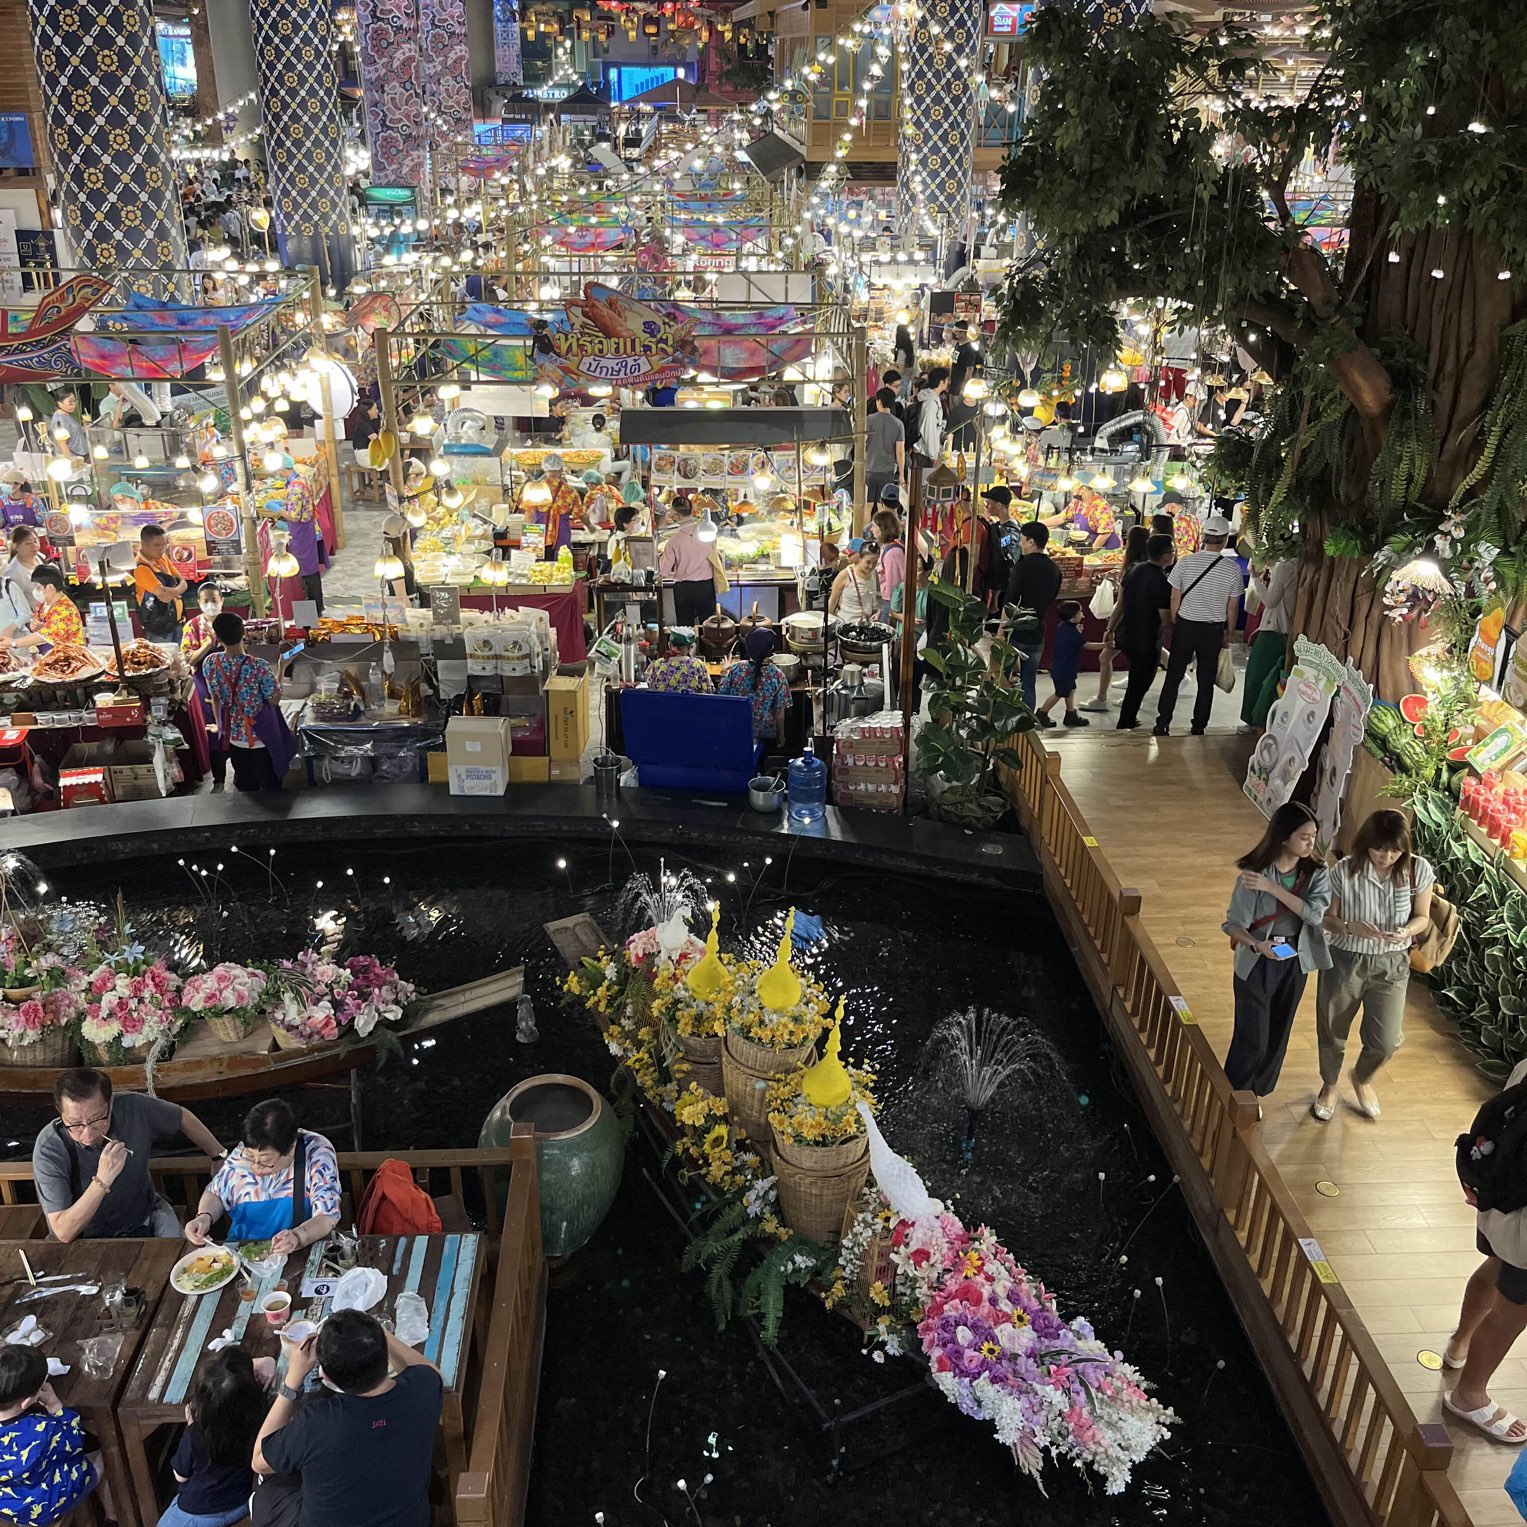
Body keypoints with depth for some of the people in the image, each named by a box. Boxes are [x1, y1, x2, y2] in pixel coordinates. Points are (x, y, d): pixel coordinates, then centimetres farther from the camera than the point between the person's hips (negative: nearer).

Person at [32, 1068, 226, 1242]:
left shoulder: (133, 1107, -18)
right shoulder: (49, 1149, -25)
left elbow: (183, 1117, 4)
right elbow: (63, 1233, -28)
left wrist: (220, 1156, 10)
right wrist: (102, 1181, -39)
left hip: (144, 1217, 4)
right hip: (88, 1238, -4)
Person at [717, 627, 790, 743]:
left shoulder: (736, 669, -17)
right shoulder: (777, 676, -20)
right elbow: (779, 712, -12)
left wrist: (724, 673, 12)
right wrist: (781, 735, 4)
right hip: (766, 734, -1)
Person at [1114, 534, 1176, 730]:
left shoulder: (1134, 569, -1)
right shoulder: (1163, 583, -23)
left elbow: (1120, 603, 7)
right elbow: (1166, 620, -19)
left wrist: (1110, 628, 14)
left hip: (1124, 635, 7)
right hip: (1146, 642, -7)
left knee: (1136, 679, 27)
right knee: (1139, 686, 8)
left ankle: (1129, 719, 35)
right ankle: (1125, 726, 15)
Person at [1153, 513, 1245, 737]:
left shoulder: (1185, 563, -10)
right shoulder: (1233, 568, -10)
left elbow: (1175, 599, -3)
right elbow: (1233, 607, -3)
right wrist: (1230, 632, 11)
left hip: (1185, 626, 0)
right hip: (1213, 630, 0)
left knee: (1173, 677, 9)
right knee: (1206, 681, 11)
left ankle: (1162, 726, 9)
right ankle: (1198, 729, 16)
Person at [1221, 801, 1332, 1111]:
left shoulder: (1317, 874, -8)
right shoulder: (1255, 874, -20)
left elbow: (1314, 914, -24)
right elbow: (1234, 924, -16)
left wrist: (1272, 888, -30)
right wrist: (1257, 944, -35)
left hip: (1294, 965, 4)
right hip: (1257, 965, -4)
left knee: (1277, 1034, 17)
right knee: (1252, 1036, 1)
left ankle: (1253, 1095, 37)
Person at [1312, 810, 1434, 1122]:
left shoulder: (1419, 871, -14)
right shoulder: (1345, 870, -19)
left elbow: (1422, 917, 0)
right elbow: (1327, 918, -8)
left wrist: (1407, 931, -22)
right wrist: (1350, 927, -29)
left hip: (1391, 964, 1)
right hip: (1344, 960, -1)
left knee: (1387, 1040, 4)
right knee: (1332, 1033, 14)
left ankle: (1362, 1079, 41)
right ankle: (1330, 1086, 45)